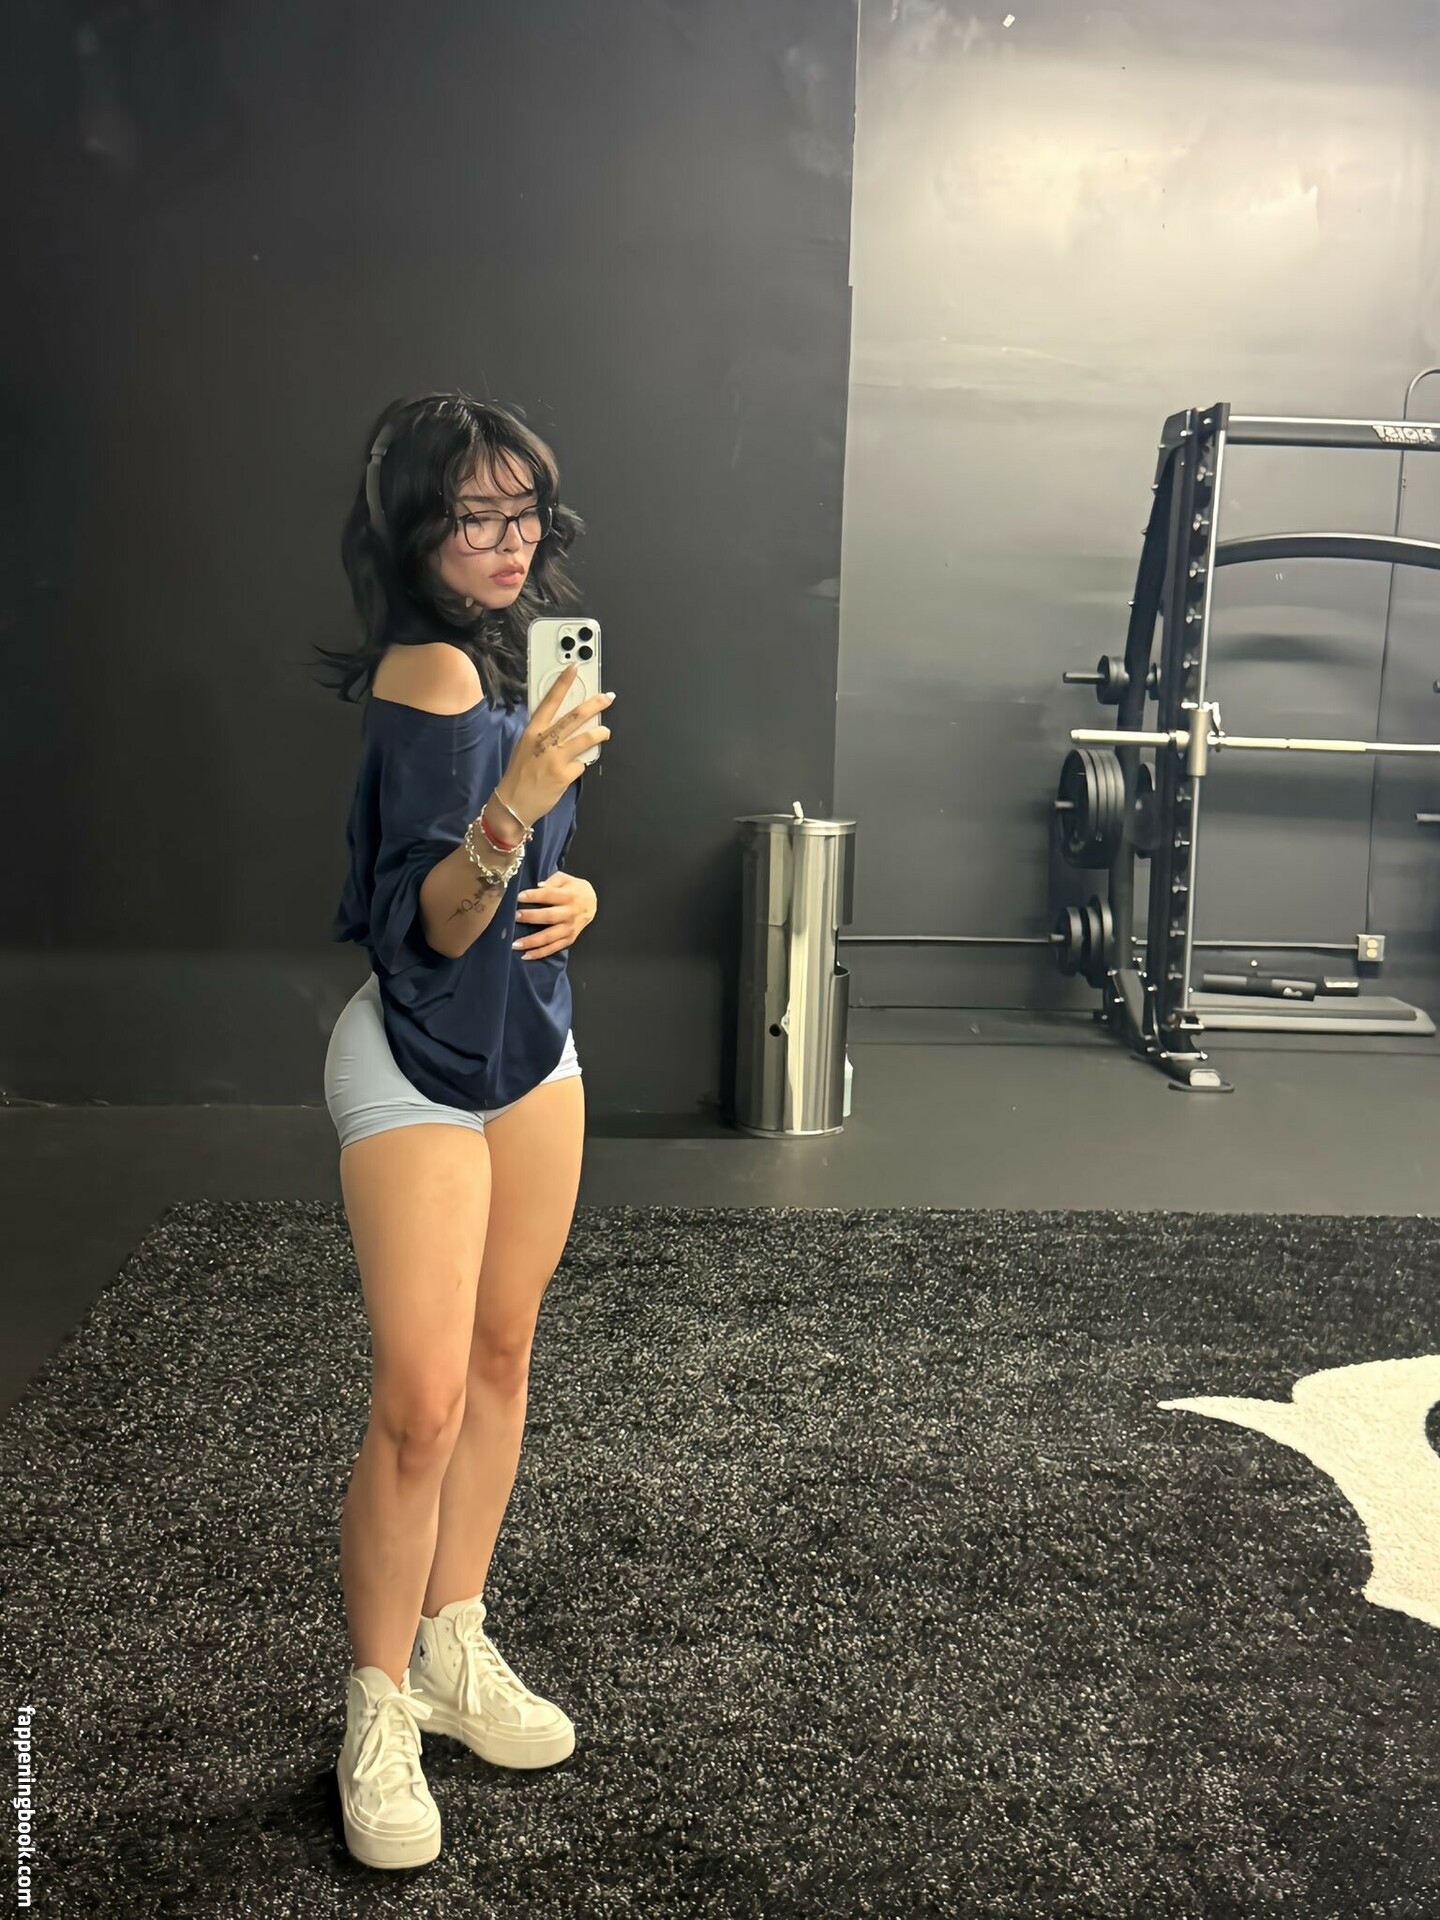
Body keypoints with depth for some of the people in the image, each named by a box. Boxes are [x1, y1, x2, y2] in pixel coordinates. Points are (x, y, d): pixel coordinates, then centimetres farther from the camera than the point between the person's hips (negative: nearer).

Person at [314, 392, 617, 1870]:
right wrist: (511, 814, -43)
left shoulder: (503, 657, 7)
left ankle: (453, 1654, 28)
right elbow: (434, 926, -26)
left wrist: (576, 890, -2)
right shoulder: (429, 668, -20)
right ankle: (378, 1720, 10)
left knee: (500, 1359, 13)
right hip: (416, 1070, -9)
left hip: (531, 1047, 9)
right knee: (420, 1403, -8)